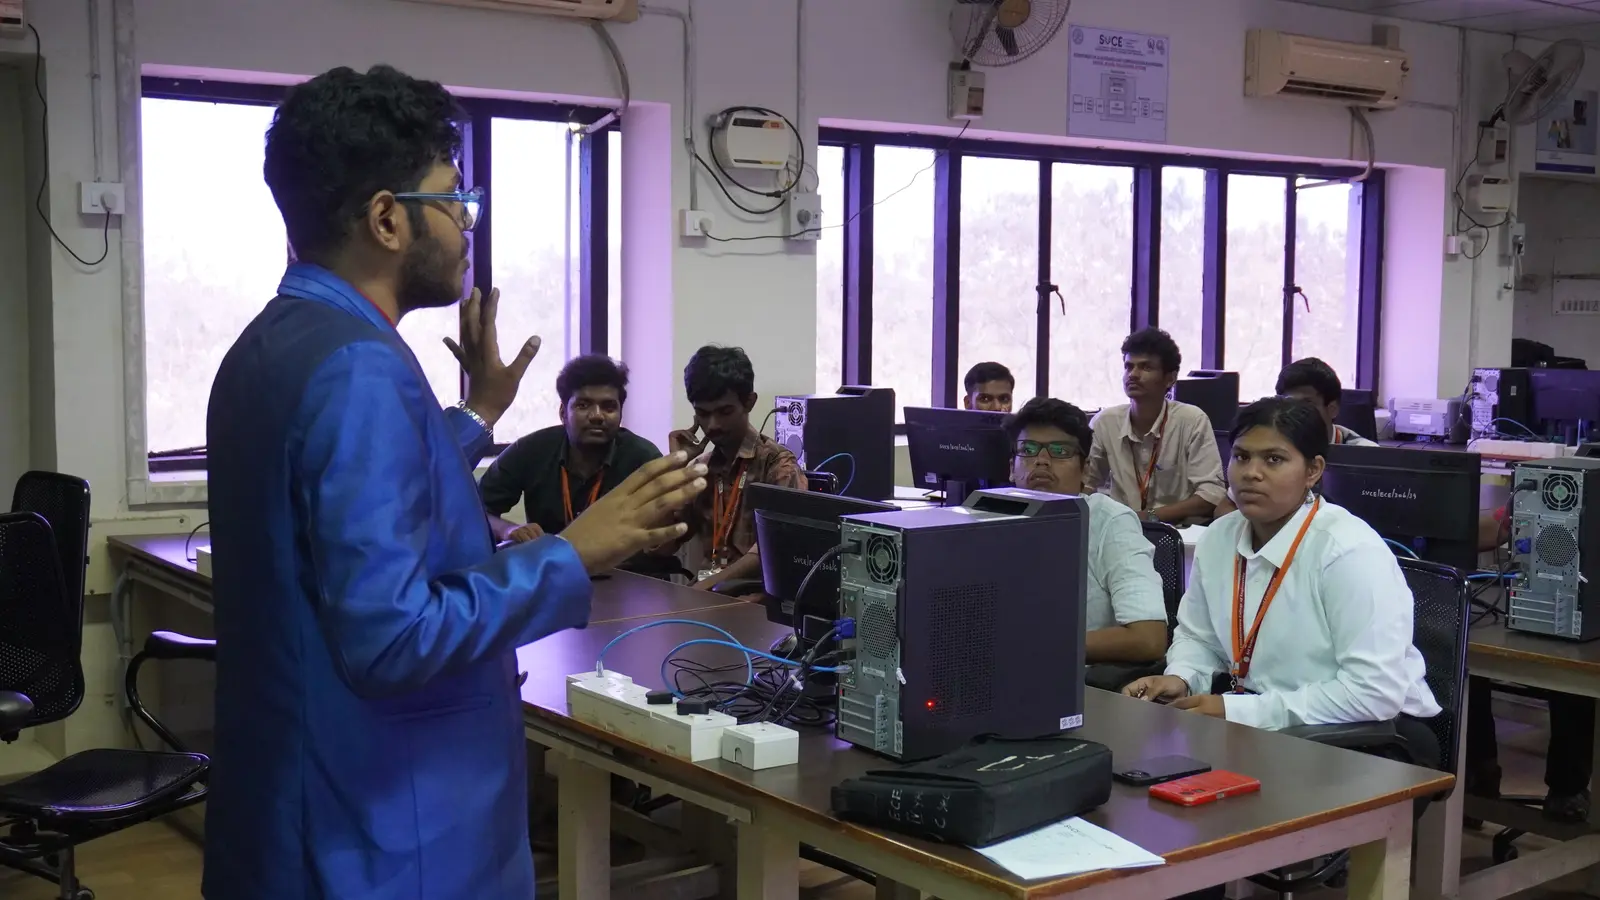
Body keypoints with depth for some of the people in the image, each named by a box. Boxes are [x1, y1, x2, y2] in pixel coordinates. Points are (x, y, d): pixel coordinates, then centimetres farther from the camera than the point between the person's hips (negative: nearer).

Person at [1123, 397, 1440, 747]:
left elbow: (1375, 692, -23)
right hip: (1258, 728, 6)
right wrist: (1179, 680, -6)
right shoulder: (1218, 538, 3)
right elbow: (1198, 638, 17)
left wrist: (1239, 712, -23)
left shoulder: (1349, 551, -18)